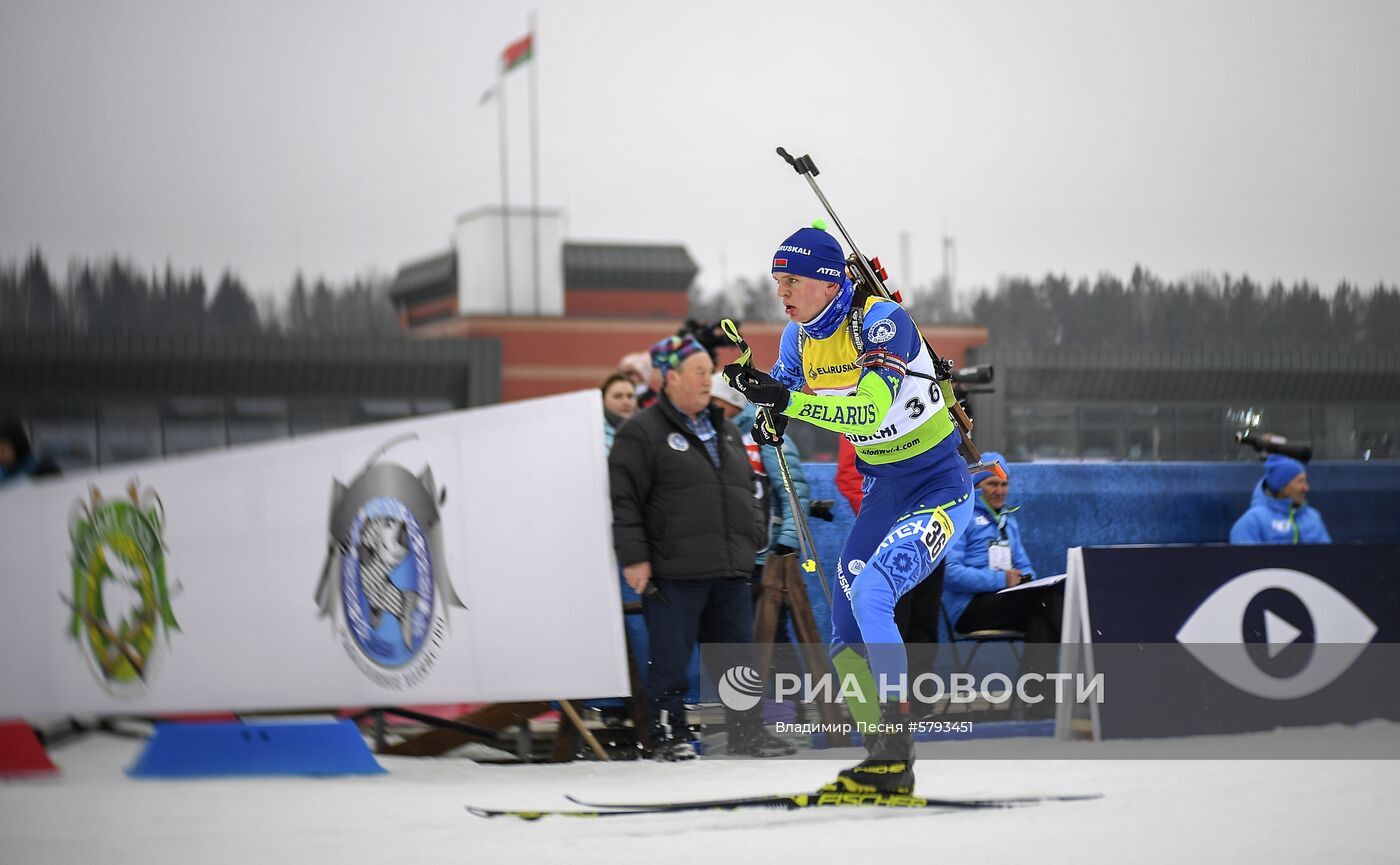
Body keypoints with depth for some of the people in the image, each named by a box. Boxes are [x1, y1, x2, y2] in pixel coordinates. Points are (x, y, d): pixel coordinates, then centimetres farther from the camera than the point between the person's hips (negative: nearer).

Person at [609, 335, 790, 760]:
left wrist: (754, 535, 17)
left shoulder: (725, 432, 19)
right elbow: (624, 500, -8)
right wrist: (634, 558, -13)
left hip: (729, 571, 6)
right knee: (671, 658, -2)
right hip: (673, 573, -6)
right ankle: (668, 733, 8)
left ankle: (746, 731, 16)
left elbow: (747, 492, 29)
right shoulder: (642, 432, -4)